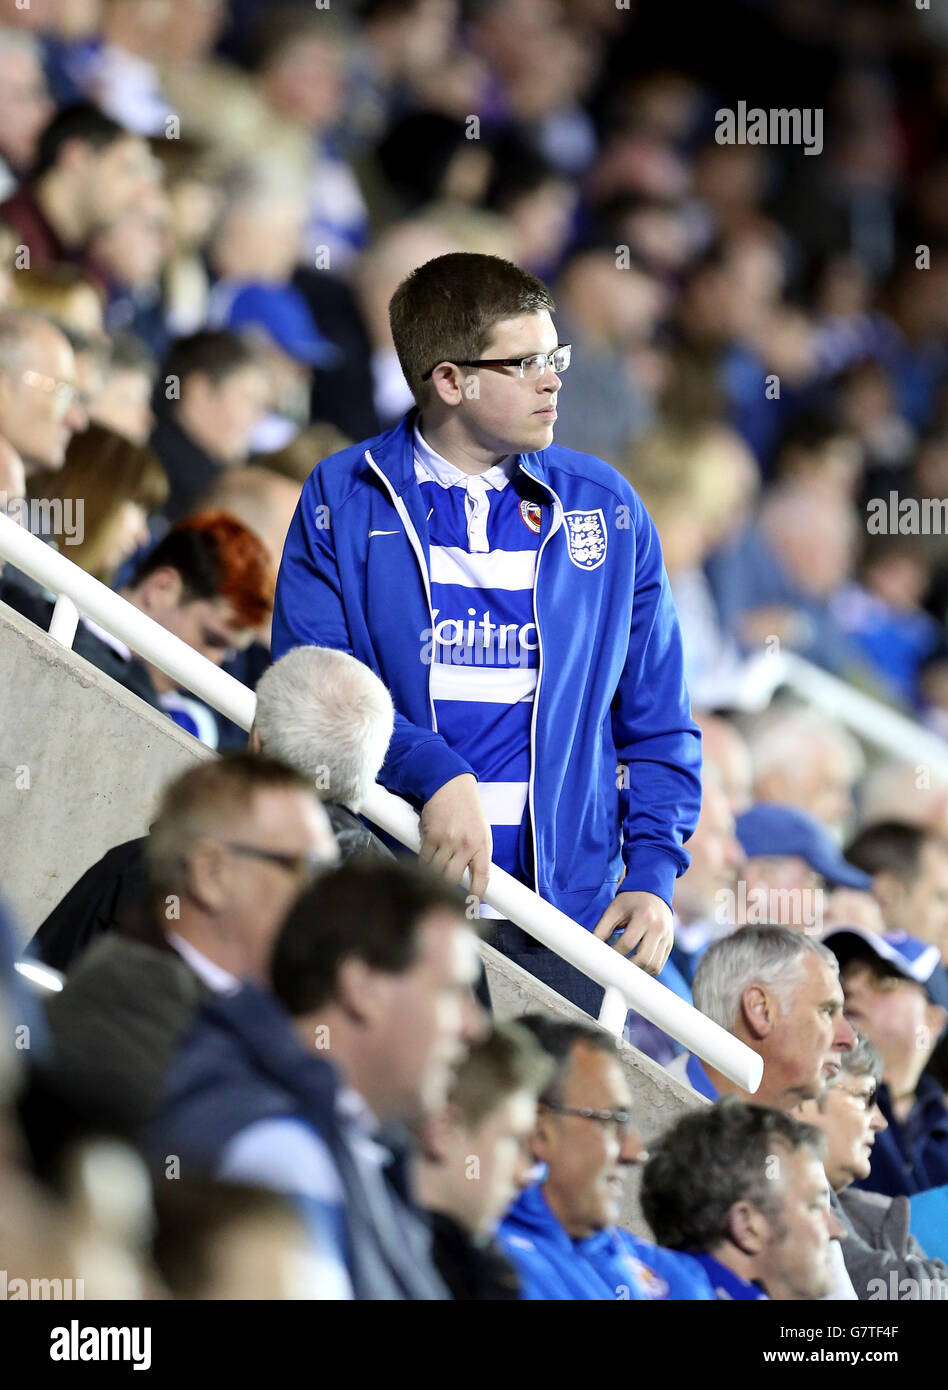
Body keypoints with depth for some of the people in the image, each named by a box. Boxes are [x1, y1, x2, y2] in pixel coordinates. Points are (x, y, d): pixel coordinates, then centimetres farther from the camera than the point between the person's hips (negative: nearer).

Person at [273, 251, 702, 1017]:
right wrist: (434, 773, -21)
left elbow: (658, 723, 15)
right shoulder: (343, 500, 4)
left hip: (567, 907, 2)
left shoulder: (605, 509, 11)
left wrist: (651, 875, 1)